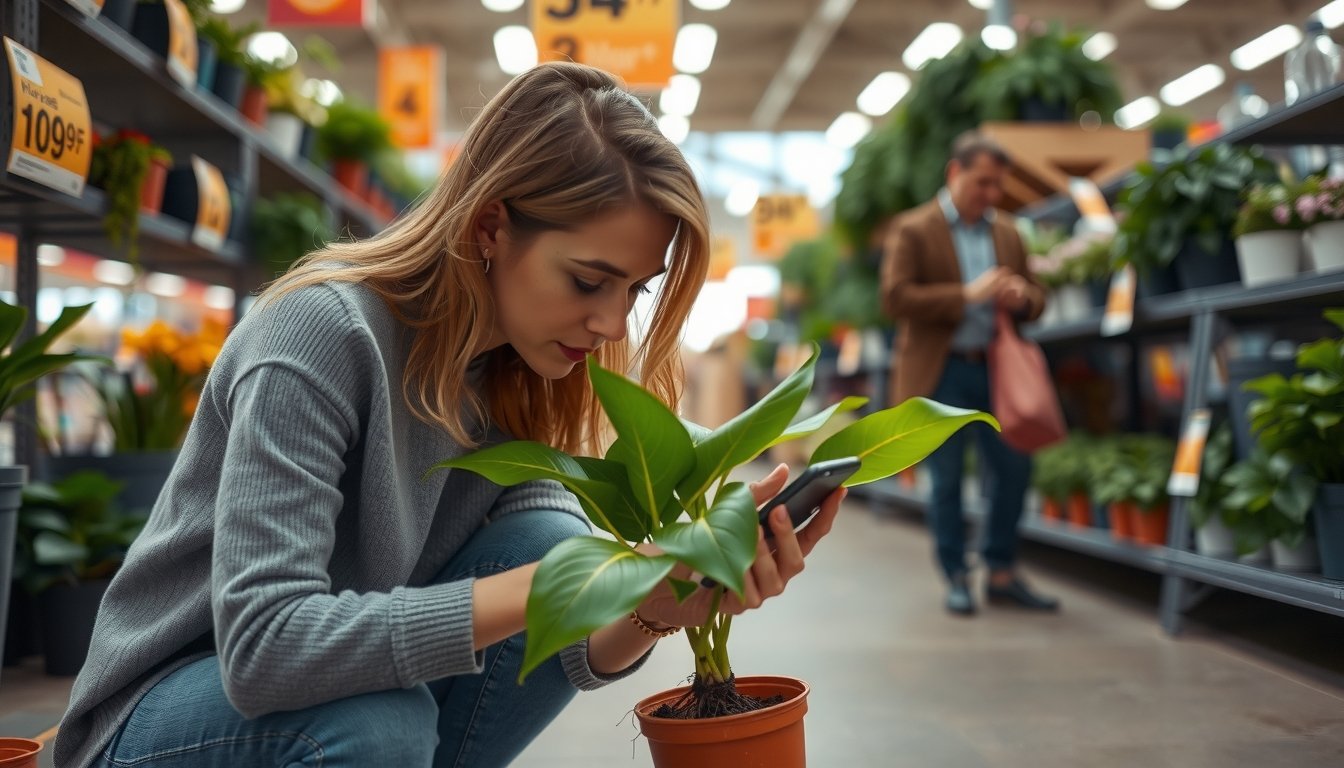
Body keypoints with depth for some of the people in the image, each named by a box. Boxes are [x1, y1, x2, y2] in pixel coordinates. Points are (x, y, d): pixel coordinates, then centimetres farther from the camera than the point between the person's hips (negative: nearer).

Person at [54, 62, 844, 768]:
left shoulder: (522, 379, -7)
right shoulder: (324, 331, -26)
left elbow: (569, 652, -11)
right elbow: (261, 649, -35)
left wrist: (660, 603, -33)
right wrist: (550, 587, -38)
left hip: (355, 676, 5)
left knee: (552, 538, -17)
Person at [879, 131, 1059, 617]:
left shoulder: (1007, 233, 13)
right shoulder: (913, 230, -3)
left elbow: (1036, 300, 16)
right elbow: (895, 298, -14)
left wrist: (1021, 297, -9)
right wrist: (967, 295, -20)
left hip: (996, 370, 5)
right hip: (940, 372, -5)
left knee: (1013, 468, 4)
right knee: (946, 479, 2)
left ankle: (1002, 574, 18)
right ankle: (956, 579, 14)